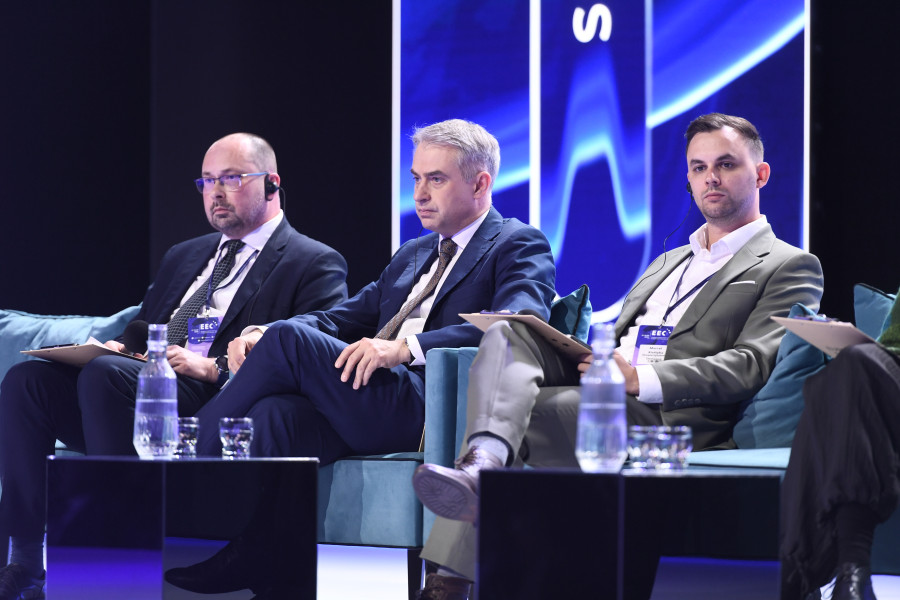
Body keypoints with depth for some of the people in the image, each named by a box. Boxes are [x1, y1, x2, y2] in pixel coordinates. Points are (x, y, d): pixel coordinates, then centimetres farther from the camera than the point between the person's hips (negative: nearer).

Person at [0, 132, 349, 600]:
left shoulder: (316, 264, 7)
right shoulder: (183, 257, 32)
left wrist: (215, 367, -18)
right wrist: (122, 347, 4)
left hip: (212, 406, -7)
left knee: (104, 374, -34)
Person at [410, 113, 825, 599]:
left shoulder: (791, 267, 8)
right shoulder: (669, 262, 35)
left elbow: (752, 366, -8)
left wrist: (640, 377, -22)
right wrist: (585, 353, 4)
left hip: (664, 419, -7)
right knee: (506, 335, -21)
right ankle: (483, 461, -47)